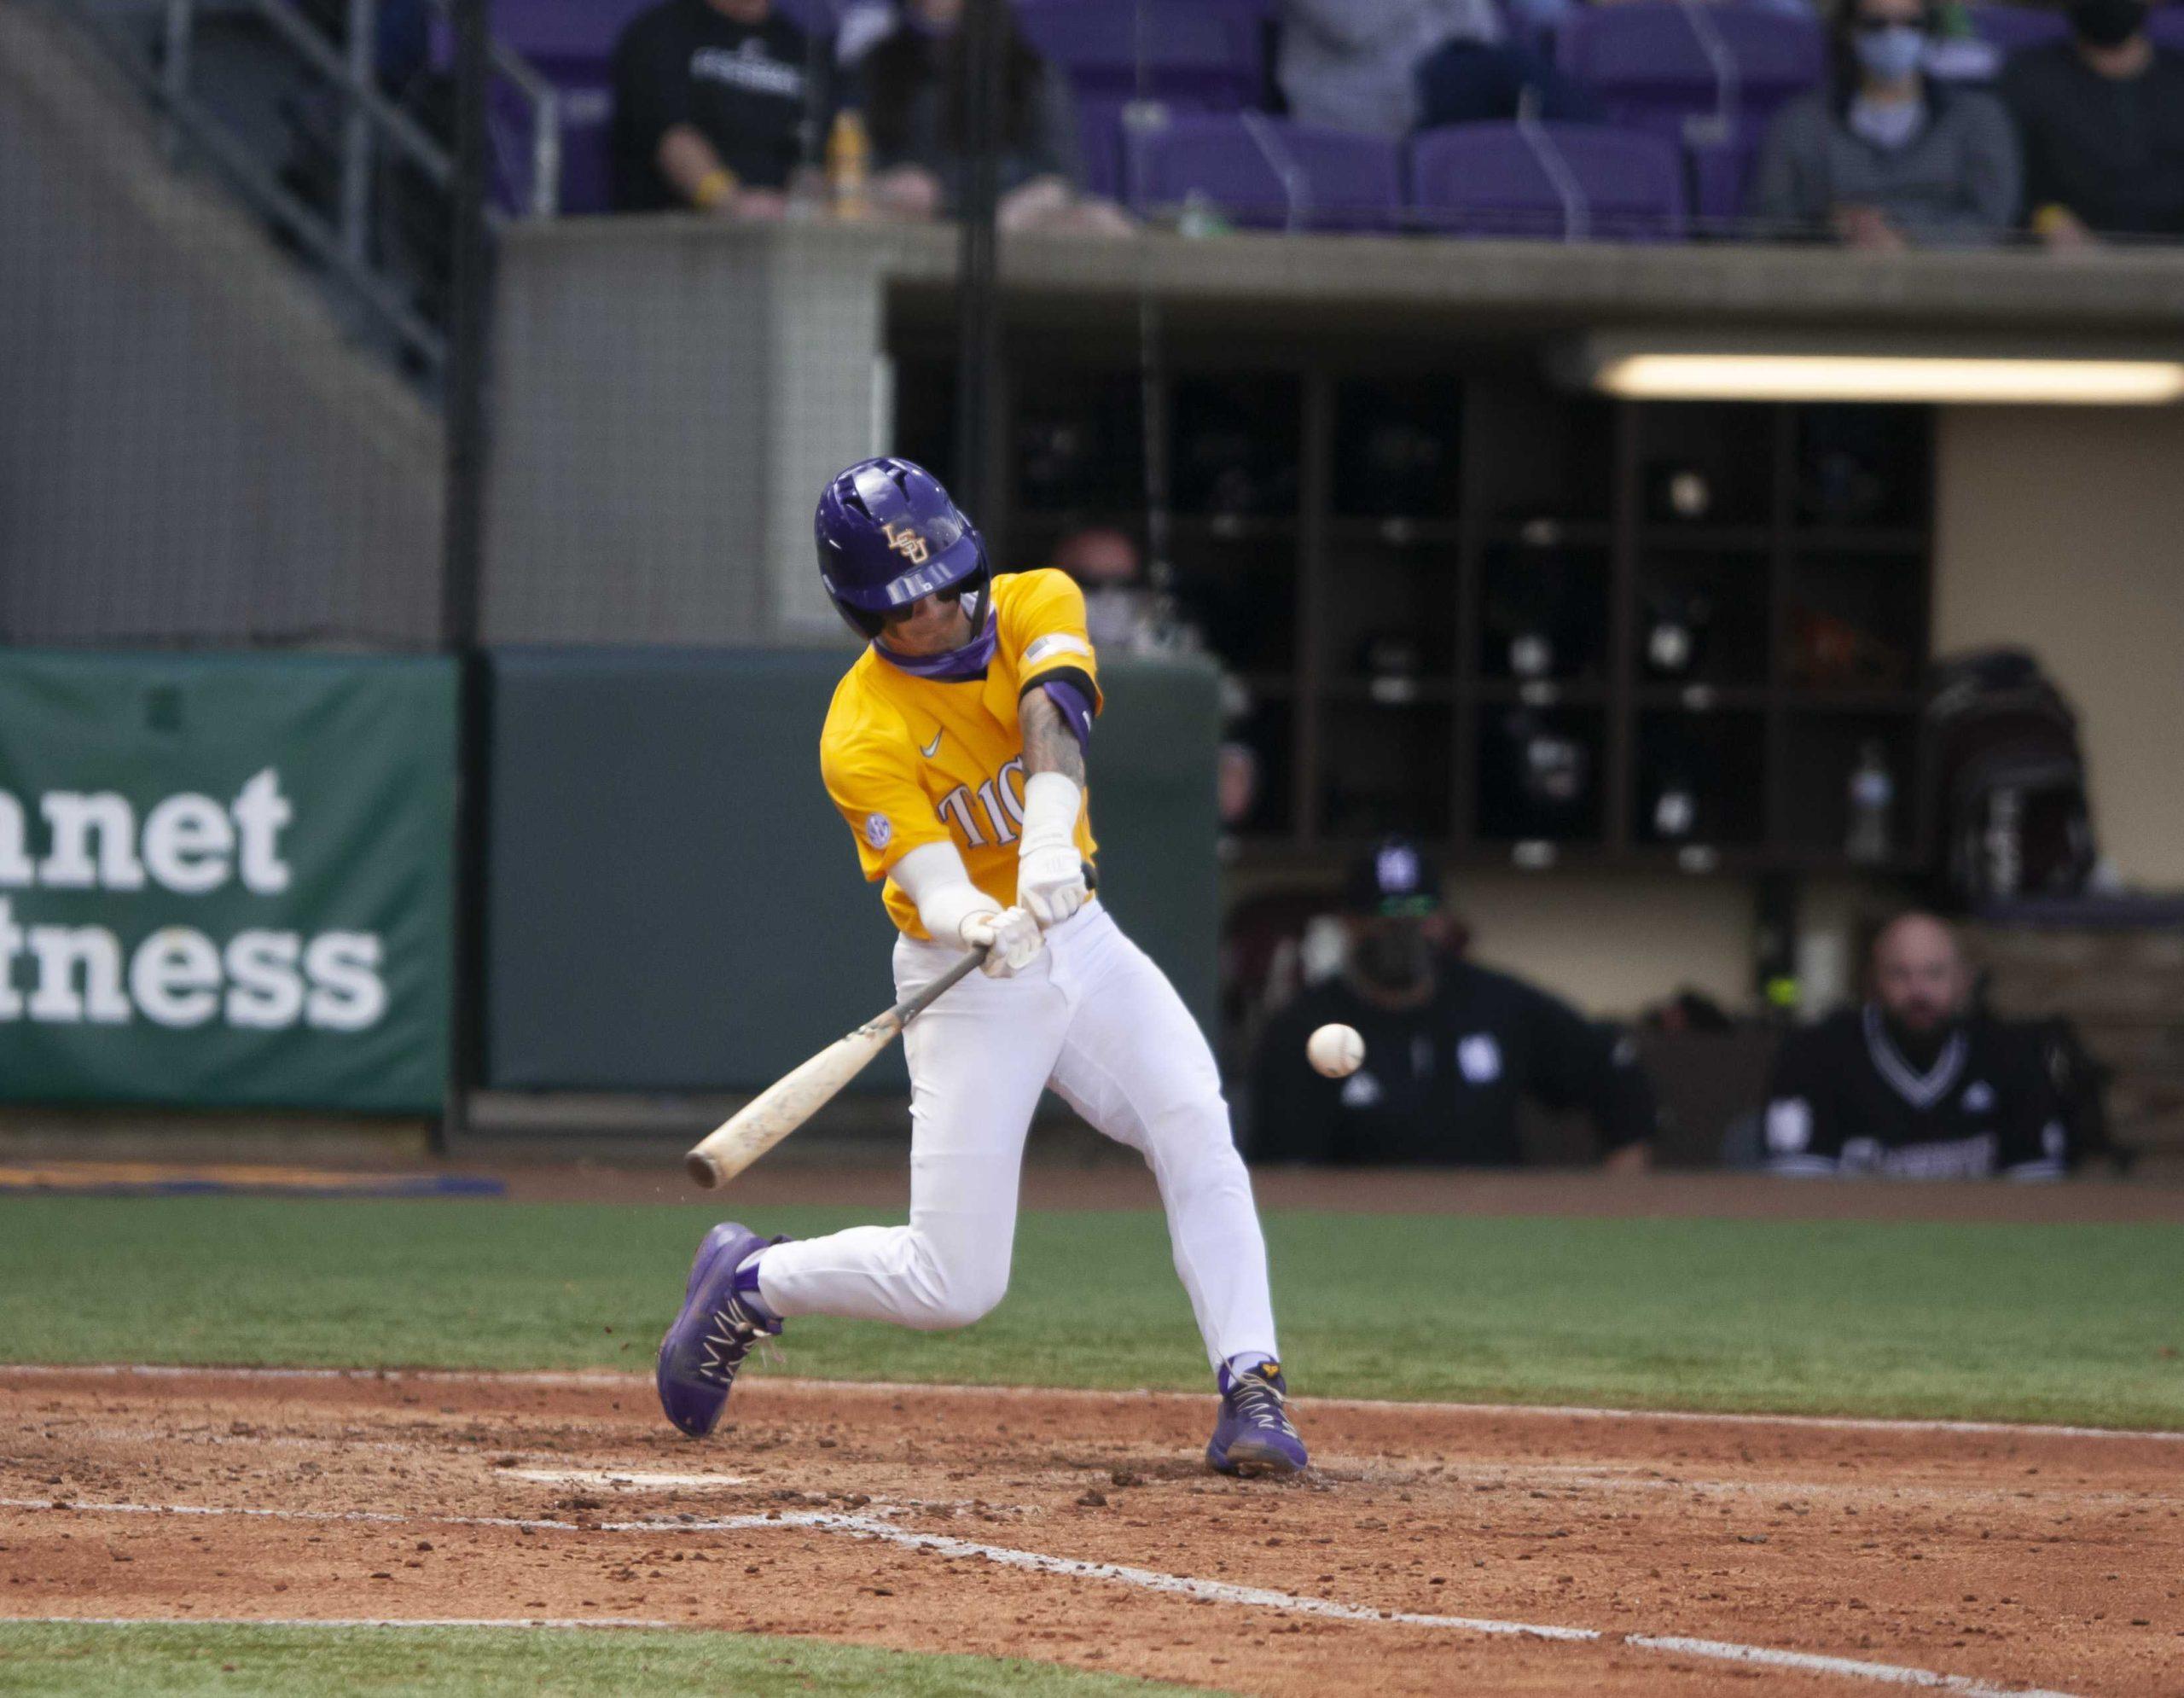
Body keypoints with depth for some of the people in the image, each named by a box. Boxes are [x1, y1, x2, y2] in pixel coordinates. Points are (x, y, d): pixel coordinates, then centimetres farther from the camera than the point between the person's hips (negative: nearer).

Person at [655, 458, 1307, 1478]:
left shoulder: (1036, 607, -7)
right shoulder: (863, 741, -19)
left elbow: (1052, 718, -28)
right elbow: (934, 888, -30)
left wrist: (1049, 848, -48)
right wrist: (987, 930, -54)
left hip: (1077, 933, 4)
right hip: (966, 980, -4)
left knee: (1195, 1129, -21)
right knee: (952, 1286, -6)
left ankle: (1250, 1392, -21)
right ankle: (749, 1286, 20)